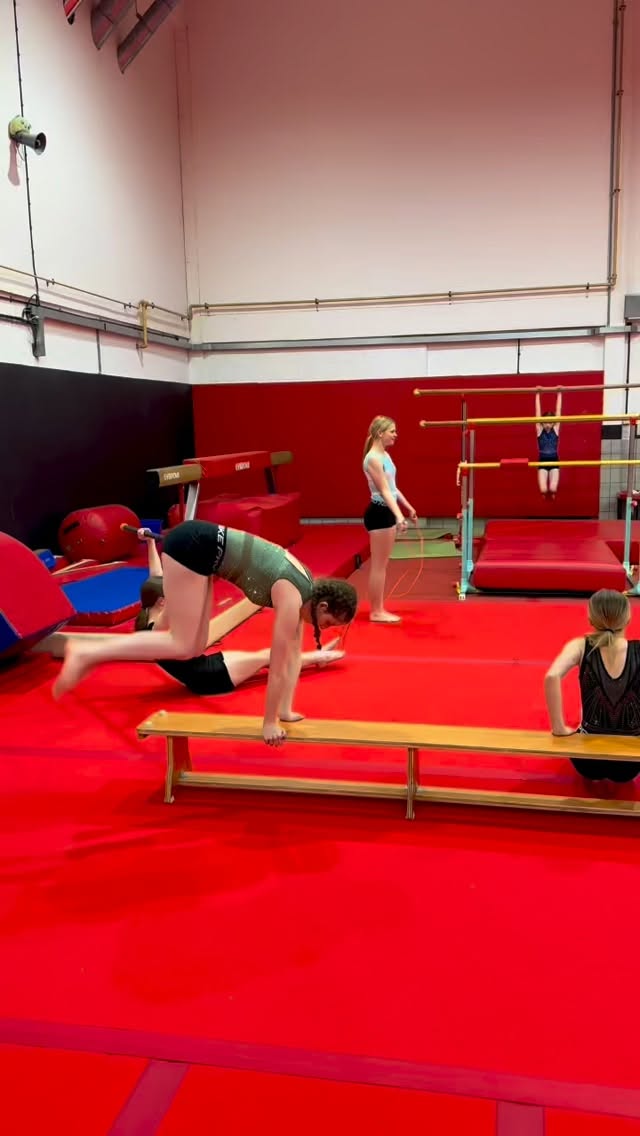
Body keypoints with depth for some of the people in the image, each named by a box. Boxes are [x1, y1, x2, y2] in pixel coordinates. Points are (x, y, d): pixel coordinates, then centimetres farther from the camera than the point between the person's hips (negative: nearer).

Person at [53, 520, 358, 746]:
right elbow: (278, 666, -14)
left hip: (202, 546, 9)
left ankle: (87, 653, 11)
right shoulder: (292, 597, -17)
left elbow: (294, 654, 13)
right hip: (193, 545, -9)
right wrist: (269, 723, -5)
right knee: (183, 646, -10)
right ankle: (87, 654, -7)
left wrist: (284, 711, 15)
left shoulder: (306, 587, 8)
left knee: (193, 647, 7)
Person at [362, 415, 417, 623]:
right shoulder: (373, 458, -17)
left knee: (381, 565, 13)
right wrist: (399, 516, -30)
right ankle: (376, 612, 5)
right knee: (378, 565, -3)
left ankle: (379, 609, 20)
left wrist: (409, 508, 26)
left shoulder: (384, 455, 12)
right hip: (379, 513, -10)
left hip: (387, 512, 10)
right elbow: (384, 491, -23)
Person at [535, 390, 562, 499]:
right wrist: (537, 394, -2)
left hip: (554, 462, 0)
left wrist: (559, 394, -1)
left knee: (553, 489, -15)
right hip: (542, 462, 0)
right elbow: (538, 411, -1)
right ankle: (546, 494, 21)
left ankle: (551, 493, 21)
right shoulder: (539, 430, 0)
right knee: (543, 490, -15)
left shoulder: (556, 429, 2)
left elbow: (558, 410, 0)